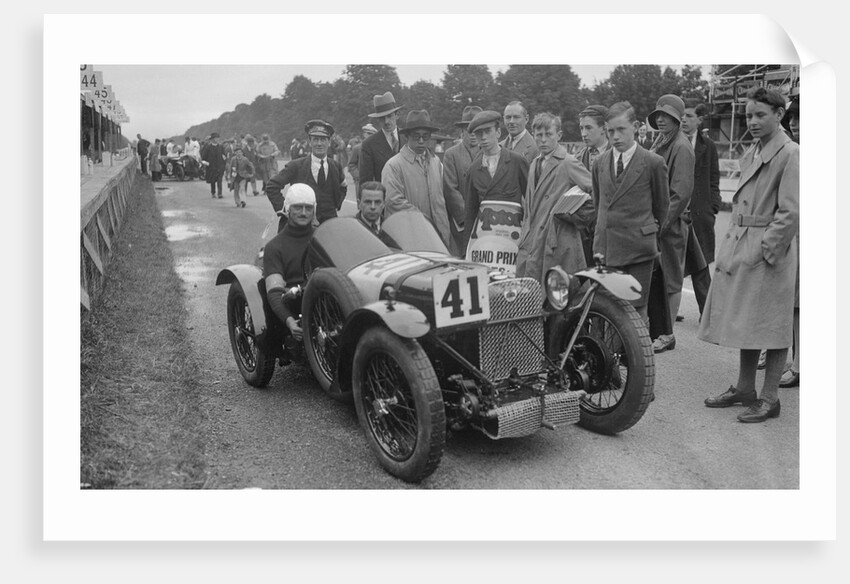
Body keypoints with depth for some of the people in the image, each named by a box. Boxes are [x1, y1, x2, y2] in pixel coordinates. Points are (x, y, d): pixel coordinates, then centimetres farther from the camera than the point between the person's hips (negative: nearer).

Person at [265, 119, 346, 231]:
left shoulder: (336, 166, 7)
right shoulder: (296, 166, -3)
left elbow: (343, 188, 26)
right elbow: (272, 186, -2)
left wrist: (336, 206, 10)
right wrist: (282, 209, -9)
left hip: (328, 222, 3)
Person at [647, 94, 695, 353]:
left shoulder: (681, 147, -12)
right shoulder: (659, 142, 14)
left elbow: (682, 192, -17)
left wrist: (663, 221, -19)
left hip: (670, 224, -8)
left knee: (671, 279, 1)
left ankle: (667, 334, 10)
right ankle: (652, 324, 24)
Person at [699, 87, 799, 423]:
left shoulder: (790, 155, -11)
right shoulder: (750, 154, 13)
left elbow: (790, 212, -16)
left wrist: (766, 249, -16)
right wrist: (733, 242, 11)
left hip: (769, 250, -8)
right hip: (739, 246, 8)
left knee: (772, 328, 2)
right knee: (746, 323, 15)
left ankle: (769, 399, 12)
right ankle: (744, 389, 28)